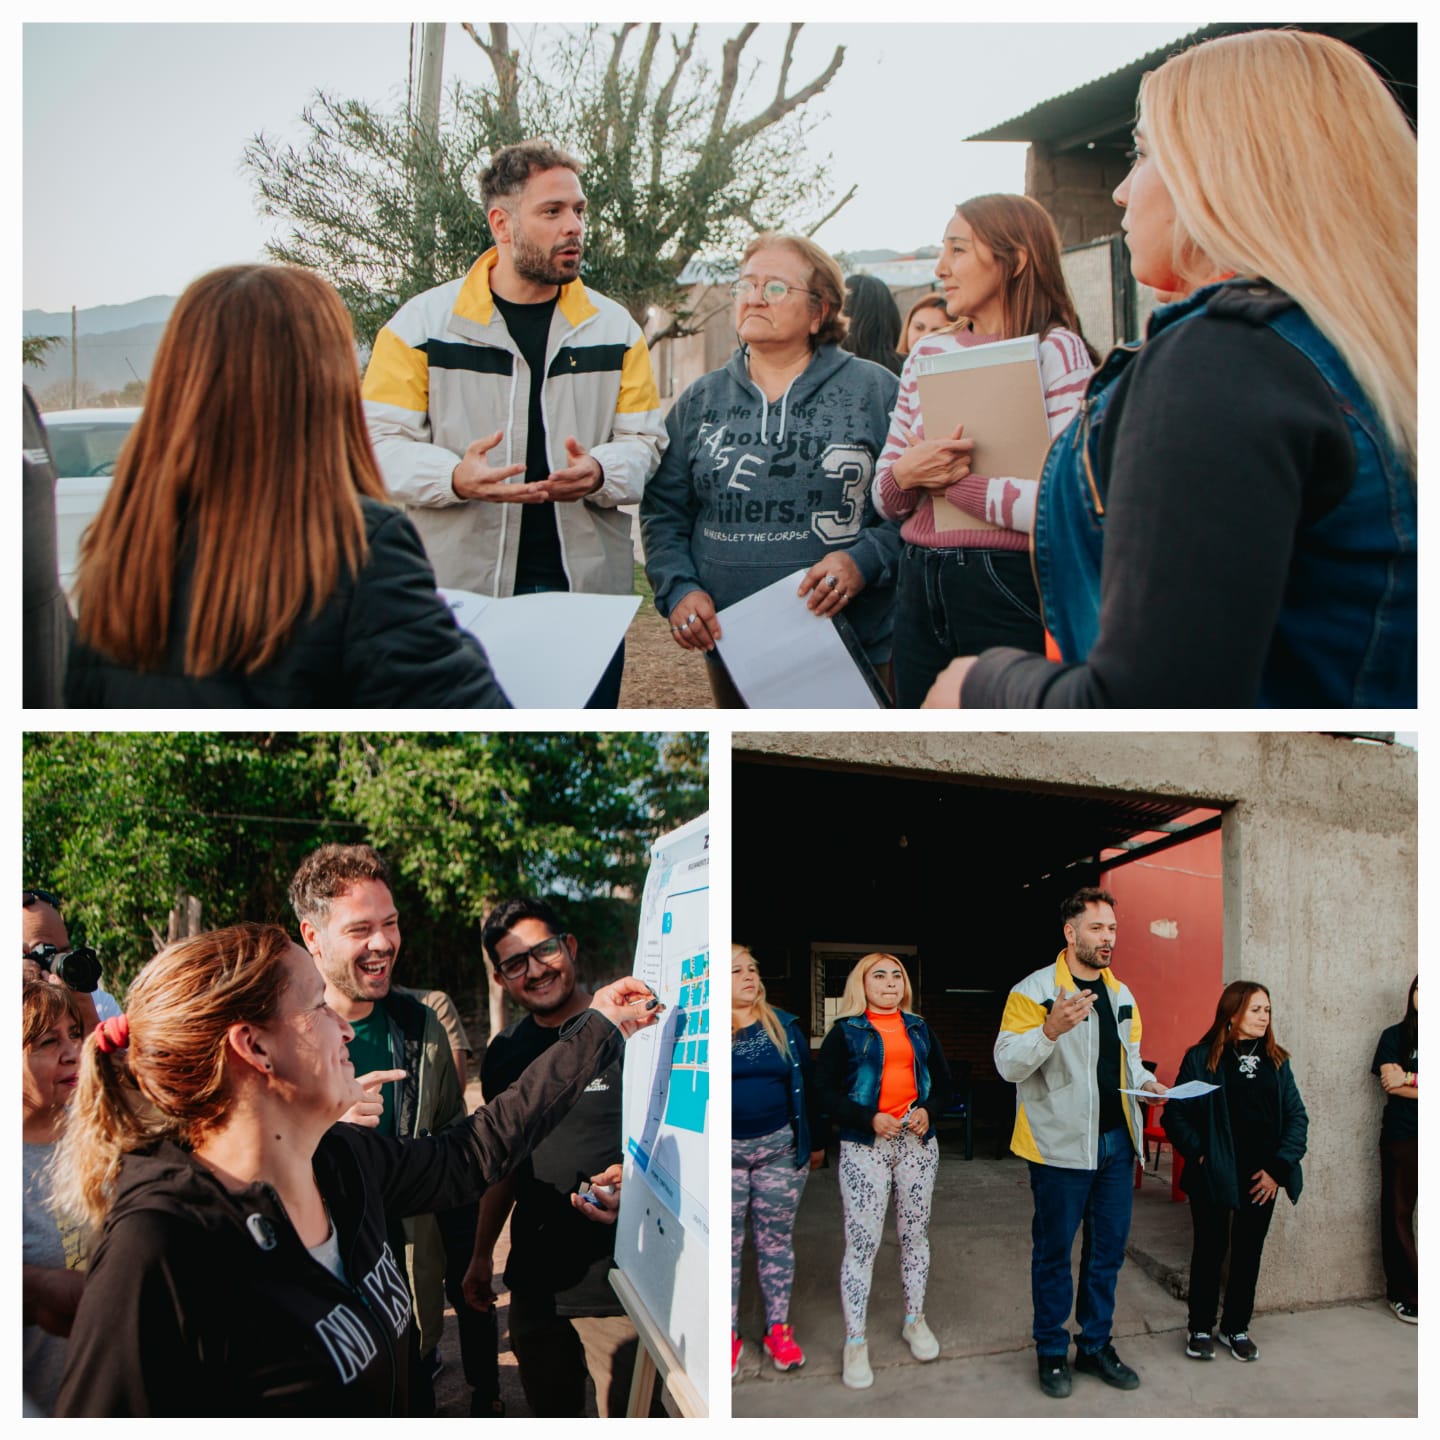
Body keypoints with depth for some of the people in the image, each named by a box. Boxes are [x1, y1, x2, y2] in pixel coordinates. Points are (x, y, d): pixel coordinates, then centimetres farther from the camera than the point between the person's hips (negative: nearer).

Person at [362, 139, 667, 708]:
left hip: (587, 591, 3)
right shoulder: (424, 322, 2)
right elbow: (379, 442, 0)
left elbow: (643, 442, 9)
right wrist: (455, 478, -20)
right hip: (455, 590, -2)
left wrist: (599, 473, -15)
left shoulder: (615, 328, 11)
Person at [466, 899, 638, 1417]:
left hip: (618, 1282, -5)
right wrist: (481, 1255, 21)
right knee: (549, 1415, 18)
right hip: (534, 1281, 5)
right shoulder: (505, 1054, 9)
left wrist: (632, 1180, -24)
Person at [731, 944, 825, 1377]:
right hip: (727, 1151, -2)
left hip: (779, 1148, 2)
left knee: (776, 1242, 11)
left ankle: (778, 1329, 23)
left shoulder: (784, 1026, 2)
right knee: (727, 1244, 7)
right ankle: (729, 1335, 20)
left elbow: (807, 1084, 8)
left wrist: (816, 1141, 11)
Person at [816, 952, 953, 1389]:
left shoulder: (920, 1029, 12)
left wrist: (929, 1111, -7)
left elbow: (943, 1084, 14)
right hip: (865, 1145, -4)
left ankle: (915, 1320, 28)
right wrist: (870, 1119, -19)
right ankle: (855, 1342, 2)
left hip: (918, 1142, 4)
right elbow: (825, 1091, -6)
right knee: (862, 1241, -6)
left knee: (915, 1233, 12)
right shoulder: (845, 1032, -1)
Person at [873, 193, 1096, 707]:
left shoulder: (1056, 351, -7)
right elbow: (883, 498, 12)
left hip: (1011, 590, -6)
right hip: (921, 586, 6)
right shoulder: (928, 354, 11)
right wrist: (906, 474, -10)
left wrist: (952, 482, -12)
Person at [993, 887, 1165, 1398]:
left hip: (1116, 1141, 7)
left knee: (1108, 1247, 14)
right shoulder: (1033, 990, -11)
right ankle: (1052, 1352, 19)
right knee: (1054, 1250, 4)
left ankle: (1096, 1345, 28)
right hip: (1062, 1145, -6)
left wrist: (1145, 1082, 1)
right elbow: (1008, 1064, -18)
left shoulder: (1121, 993, 11)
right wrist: (1051, 1029, -34)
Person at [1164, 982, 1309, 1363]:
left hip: (1261, 1178, 4)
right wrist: (1198, 1152, -15)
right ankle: (1200, 1328, 22)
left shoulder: (1276, 1061, 6)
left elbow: (1296, 1116, 4)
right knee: (1210, 1249, 7)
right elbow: (1175, 1114, -6)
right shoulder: (1201, 1058, -6)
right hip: (1213, 1175, -3)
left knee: (1249, 1251, 12)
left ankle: (1237, 1327, 28)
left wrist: (1279, 1167, -5)